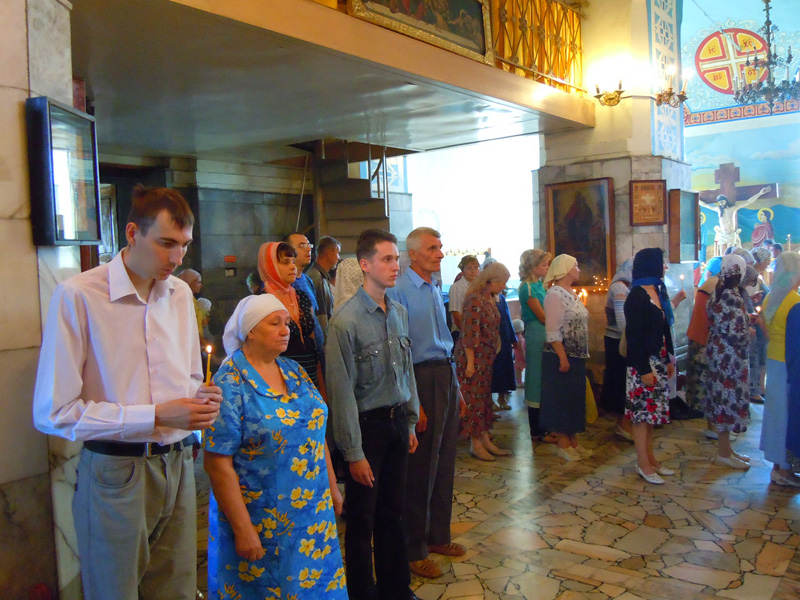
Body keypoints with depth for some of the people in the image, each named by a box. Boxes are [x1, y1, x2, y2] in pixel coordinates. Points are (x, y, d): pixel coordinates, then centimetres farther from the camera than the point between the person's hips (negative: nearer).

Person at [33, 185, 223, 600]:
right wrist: (156, 416, -18)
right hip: (116, 472, -5)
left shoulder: (180, 293, 7)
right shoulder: (78, 296, -13)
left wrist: (201, 397, -5)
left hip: (177, 467, 5)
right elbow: (52, 413, -15)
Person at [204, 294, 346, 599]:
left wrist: (332, 486, 12)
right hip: (262, 524, -6)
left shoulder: (294, 372, 6)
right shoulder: (230, 385, -15)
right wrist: (243, 529, -17)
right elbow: (218, 463, -17)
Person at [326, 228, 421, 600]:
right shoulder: (346, 321, -17)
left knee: (392, 514, 19)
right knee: (362, 520, 9)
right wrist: (354, 453, -14)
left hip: (397, 421, 6)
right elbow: (342, 391, -16)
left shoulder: (400, 313, 4)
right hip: (366, 425, -6)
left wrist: (410, 423, 14)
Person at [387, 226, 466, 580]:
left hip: (446, 376, 9)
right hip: (422, 378, -8)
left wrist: (457, 388, 17)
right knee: (421, 468, 1)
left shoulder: (435, 289, 14)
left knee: (444, 462, 16)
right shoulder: (399, 290, -14)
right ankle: (413, 550, 18)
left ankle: (438, 536, 34)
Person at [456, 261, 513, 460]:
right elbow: (469, 334, -20)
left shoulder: (491, 299, 11)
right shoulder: (475, 300, -18)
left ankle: (485, 440, 22)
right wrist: (470, 363, -19)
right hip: (472, 356, -9)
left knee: (485, 398, 13)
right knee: (474, 399, -1)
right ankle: (475, 444, 8)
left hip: (487, 357, 9)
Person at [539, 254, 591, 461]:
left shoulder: (572, 294, 14)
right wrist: (563, 358, -22)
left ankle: (573, 441, 23)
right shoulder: (554, 294, -15)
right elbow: (552, 331, -20)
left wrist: (583, 354, 14)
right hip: (560, 357, -9)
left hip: (577, 356, 9)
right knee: (561, 399, 0)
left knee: (575, 399, 13)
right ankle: (563, 444, 10)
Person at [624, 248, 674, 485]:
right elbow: (633, 335, -18)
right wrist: (643, 369, -19)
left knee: (651, 411, 14)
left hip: (658, 360, 8)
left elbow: (664, 329, 15)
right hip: (643, 362, -8)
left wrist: (668, 359, 14)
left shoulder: (657, 291, 10)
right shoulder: (637, 296, -15)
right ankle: (643, 463, 9)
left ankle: (651, 458, 23)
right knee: (642, 411, 0)